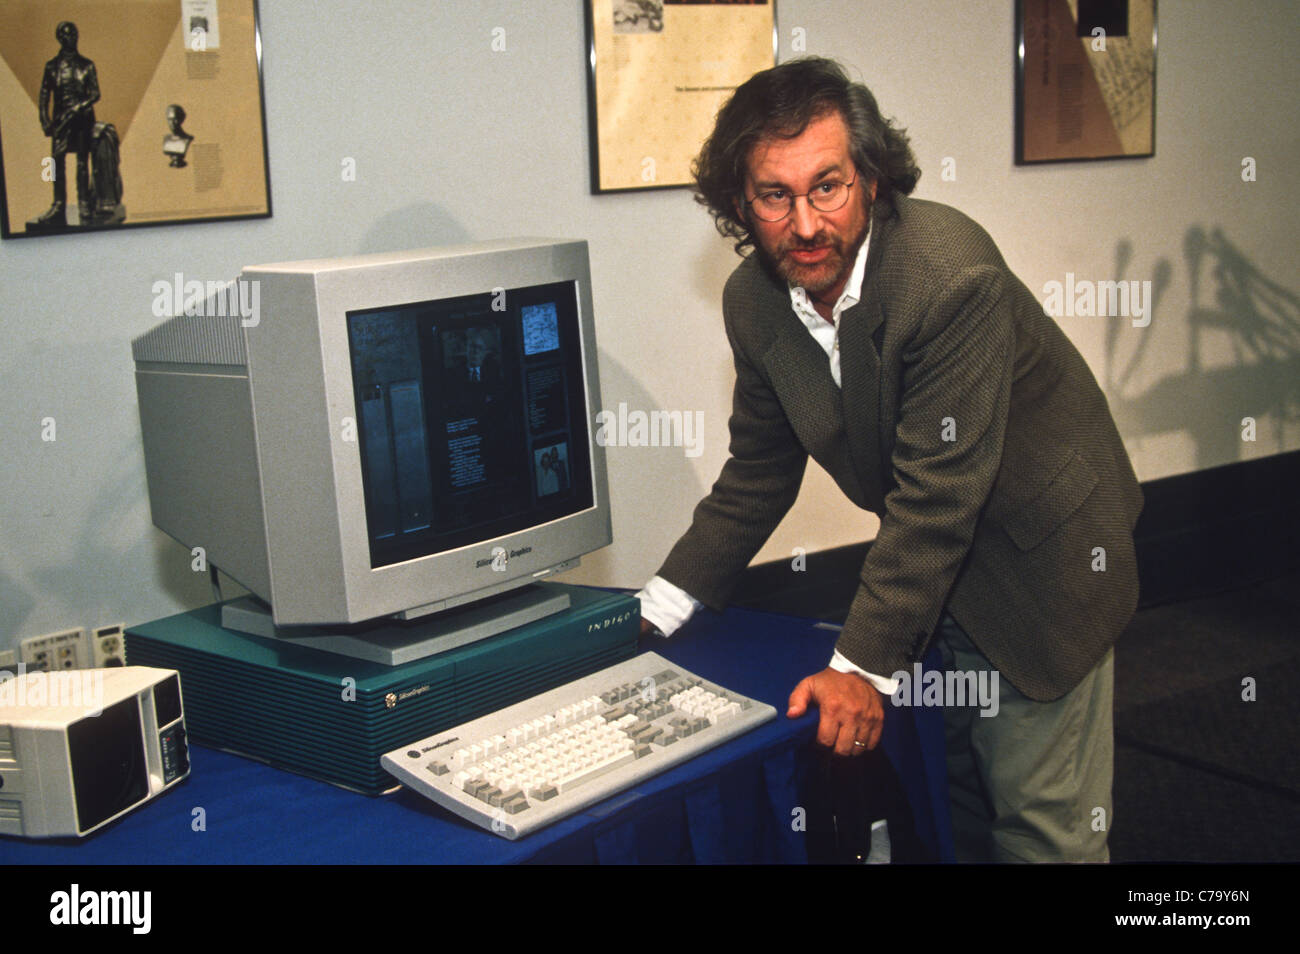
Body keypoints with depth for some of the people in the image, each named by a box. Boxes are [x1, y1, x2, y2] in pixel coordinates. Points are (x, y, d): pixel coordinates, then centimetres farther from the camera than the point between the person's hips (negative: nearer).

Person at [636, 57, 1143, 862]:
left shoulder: (953, 276, -30)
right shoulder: (753, 300, -9)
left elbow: (937, 495, -28)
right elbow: (758, 475, 3)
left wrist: (867, 666, -25)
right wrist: (656, 612, -1)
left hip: (1036, 561, -6)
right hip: (927, 564, 6)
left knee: (1045, 828, 2)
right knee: (945, 803, 19)